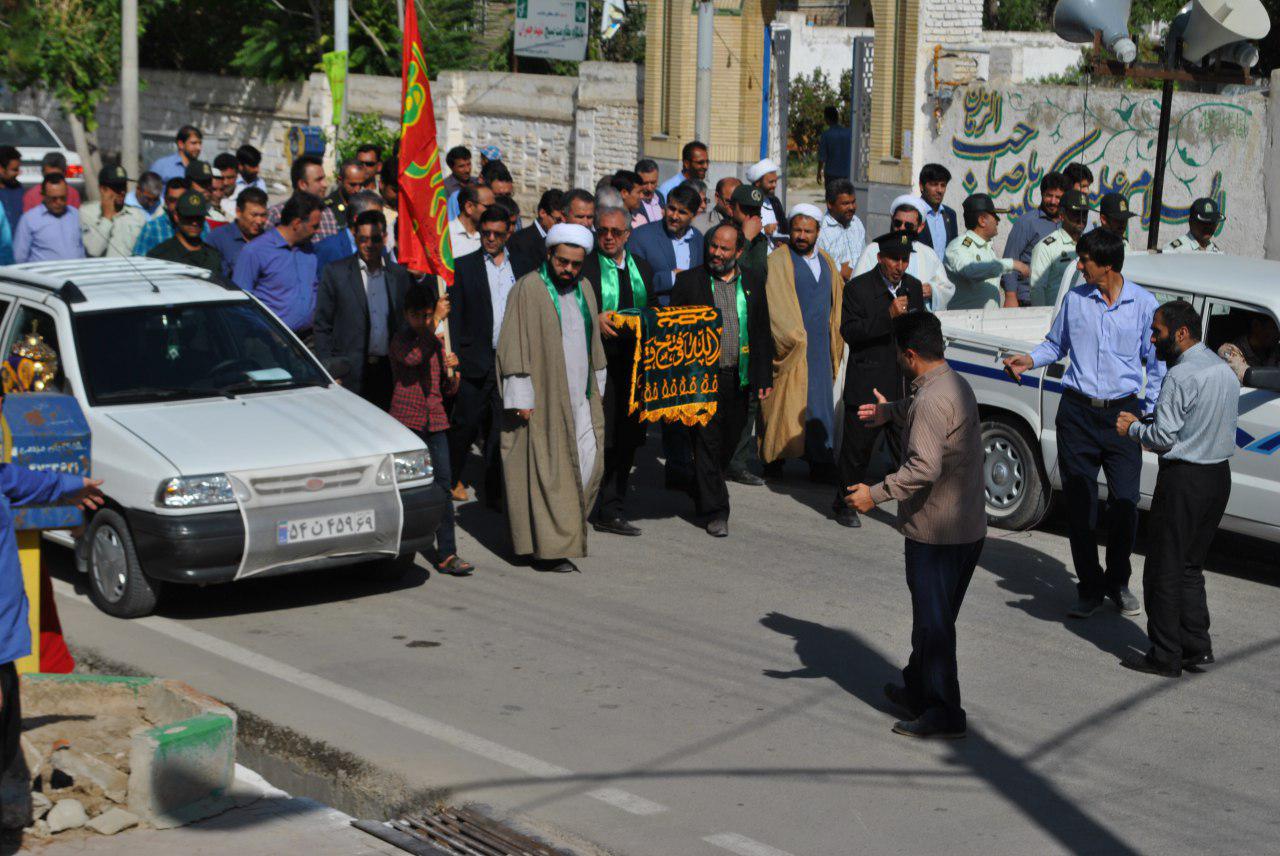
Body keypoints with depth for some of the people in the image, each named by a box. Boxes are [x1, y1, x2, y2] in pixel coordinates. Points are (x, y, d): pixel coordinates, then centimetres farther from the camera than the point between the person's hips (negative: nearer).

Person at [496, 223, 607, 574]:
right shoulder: (528, 289, -9)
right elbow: (514, 346, -12)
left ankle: (566, 529, 22)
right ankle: (550, 549, -1)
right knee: (548, 471, -5)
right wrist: (522, 398, -16)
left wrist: (596, 392, 17)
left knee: (587, 464, 5)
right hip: (543, 399, -7)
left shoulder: (584, 291, 11)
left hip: (578, 399, 7)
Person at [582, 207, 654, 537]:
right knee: (598, 438, -8)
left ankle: (612, 512, 16)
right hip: (597, 363, -5)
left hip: (633, 364, 6)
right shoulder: (583, 266, -1)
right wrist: (595, 320, -21)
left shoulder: (642, 268, 17)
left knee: (626, 440, 8)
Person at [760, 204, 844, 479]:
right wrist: (790, 336, -19)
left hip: (820, 348, 6)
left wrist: (834, 339, 14)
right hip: (791, 347, -5)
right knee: (785, 403, -3)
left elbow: (837, 299, 22)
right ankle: (774, 457, 7)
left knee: (820, 404, 5)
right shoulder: (778, 262, -5)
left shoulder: (826, 262, 15)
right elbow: (775, 304, -13)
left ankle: (820, 463, 7)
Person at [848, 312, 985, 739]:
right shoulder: (957, 385, 9)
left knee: (933, 621, -1)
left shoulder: (931, 401, -23)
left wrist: (875, 494, -27)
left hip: (934, 531, -10)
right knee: (934, 616, 21)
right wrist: (890, 412, 38)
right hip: (969, 527, 10)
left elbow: (925, 467, -32)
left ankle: (943, 713, 4)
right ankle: (918, 691, 35)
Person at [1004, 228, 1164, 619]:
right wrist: (1030, 360, -1)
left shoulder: (1144, 304, -1)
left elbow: (1155, 362, 8)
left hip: (1122, 413, -2)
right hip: (1077, 411, 2)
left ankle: (1118, 582, 20)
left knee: (1125, 502, -3)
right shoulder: (1075, 299, 4)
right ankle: (1091, 588, 16)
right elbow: (1056, 344, 18)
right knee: (1079, 505, 3)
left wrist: (1148, 411, 2)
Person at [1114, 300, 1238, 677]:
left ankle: (1165, 656, 6)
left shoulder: (1181, 376, -18)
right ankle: (1197, 647, 17)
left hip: (1184, 480, -9)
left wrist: (1132, 427, 0)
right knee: (1190, 566, 18)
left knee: (1165, 569, 1)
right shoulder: (1225, 370, 10)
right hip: (1219, 476, 9)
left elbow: (1163, 438, -20)